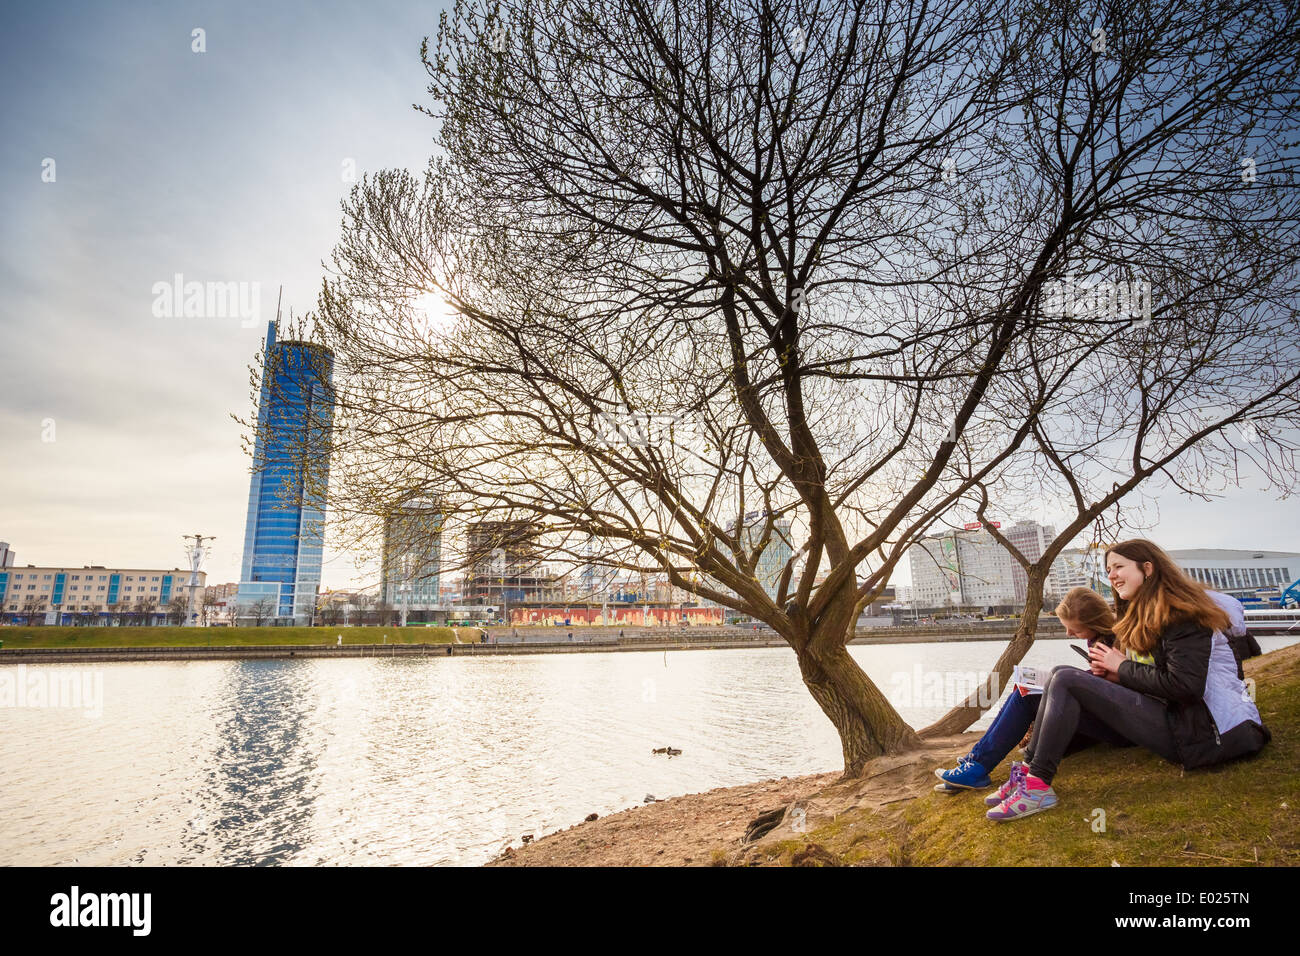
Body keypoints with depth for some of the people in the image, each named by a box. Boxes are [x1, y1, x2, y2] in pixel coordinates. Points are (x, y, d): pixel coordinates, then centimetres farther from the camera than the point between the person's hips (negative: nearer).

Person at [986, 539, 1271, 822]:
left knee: (1065, 680, -20)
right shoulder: (1143, 616, 19)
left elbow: (1185, 685, -22)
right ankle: (1030, 772, -11)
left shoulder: (1181, 615, -11)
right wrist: (1109, 672, -2)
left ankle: (1036, 785, -19)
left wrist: (1122, 668, -10)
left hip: (1200, 732, -9)